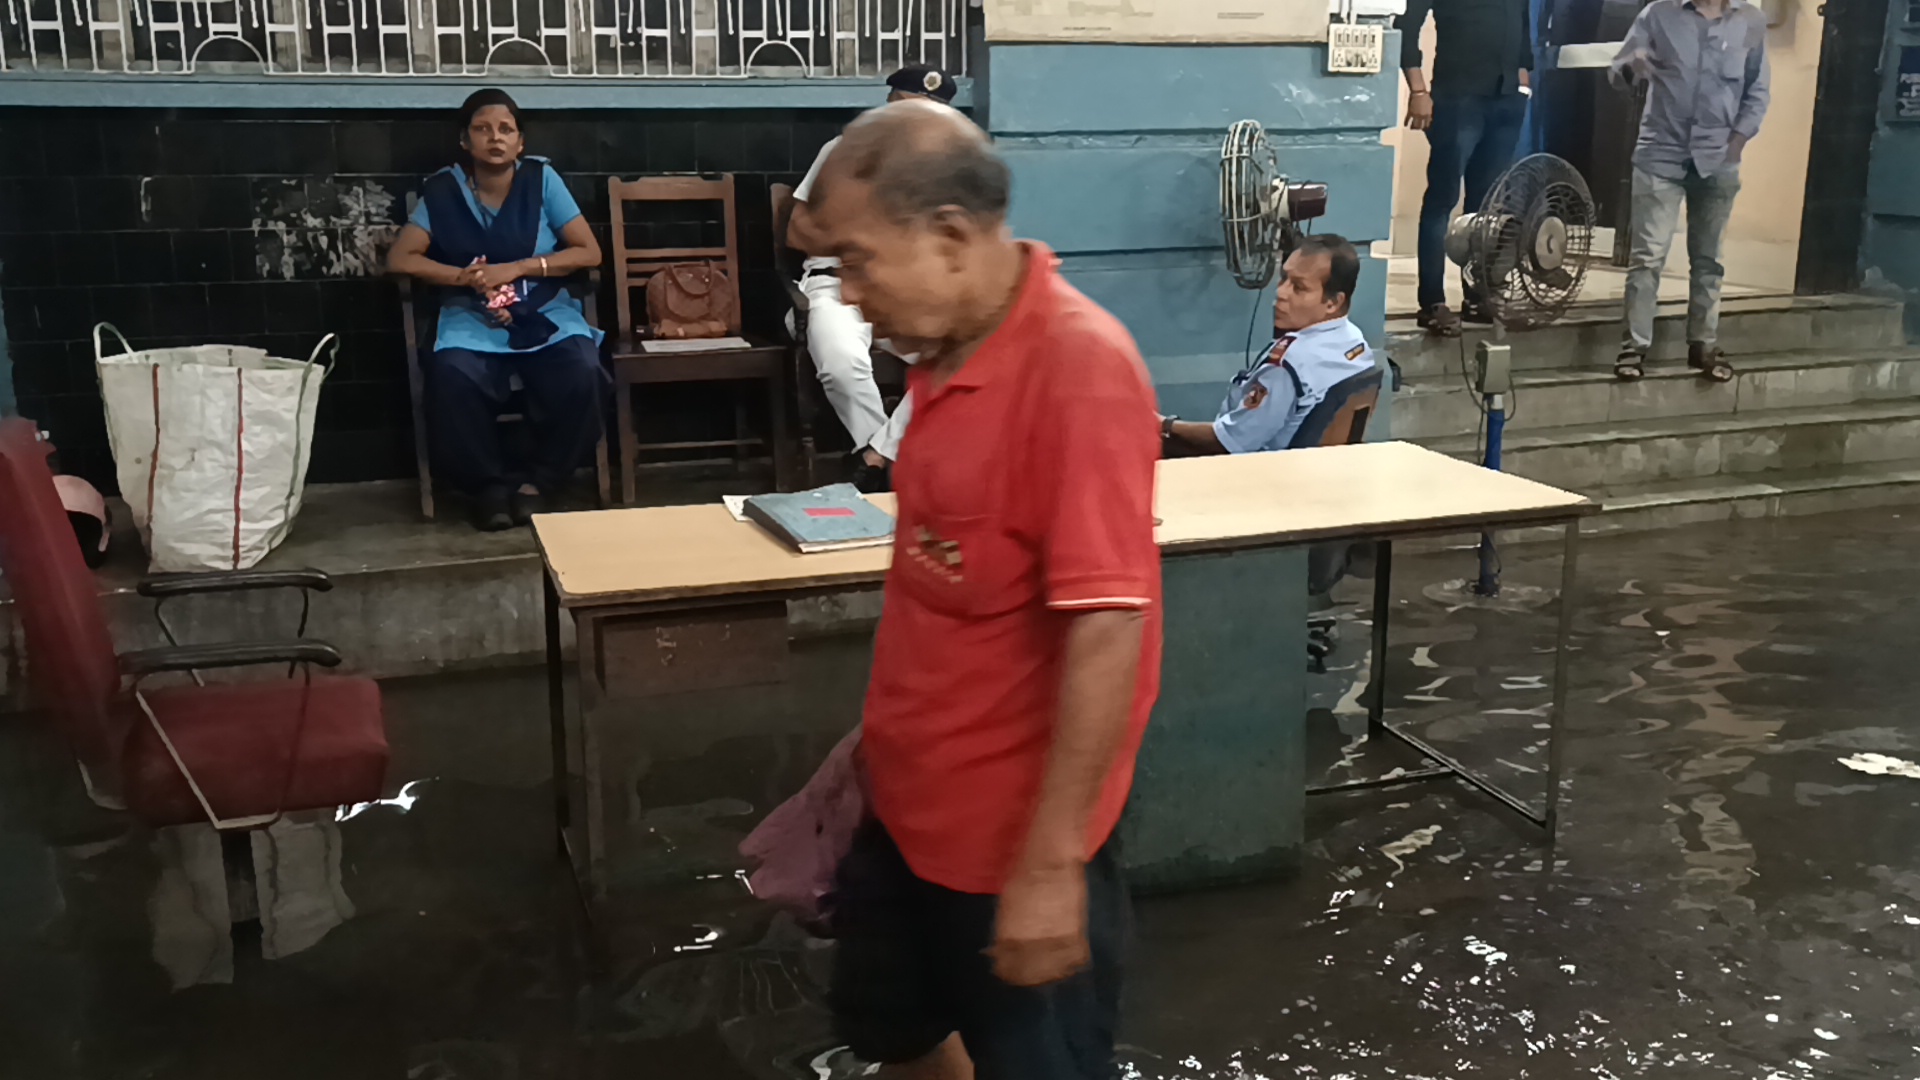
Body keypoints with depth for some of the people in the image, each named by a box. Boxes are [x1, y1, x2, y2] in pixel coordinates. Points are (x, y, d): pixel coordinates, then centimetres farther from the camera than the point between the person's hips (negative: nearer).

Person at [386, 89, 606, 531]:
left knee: (581, 375, -30)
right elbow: (399, 259, -1)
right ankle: (489, 485, -9)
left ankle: (540, 482, -7)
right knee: (452, 379, -33)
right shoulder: (443, 189, 3)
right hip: (473, 321, 0)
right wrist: (467, 276, -15)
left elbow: (589, 252, -3)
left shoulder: (542, 178, 2)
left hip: (546, 316, 0)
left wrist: (516, 269, -13)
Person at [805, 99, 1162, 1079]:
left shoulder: (1079, 367, -24)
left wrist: (1051, 863, -25)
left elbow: (1106, 627, -26)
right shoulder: (949, 354, 3)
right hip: (909, 802, 9)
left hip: (1014, 834, -8)